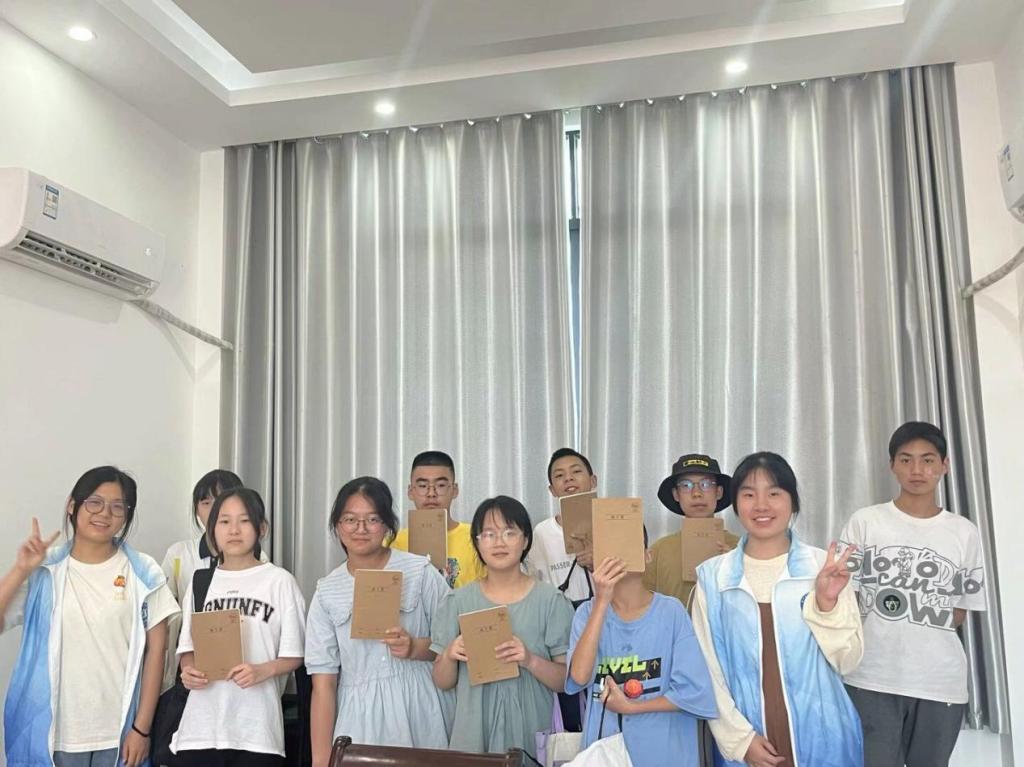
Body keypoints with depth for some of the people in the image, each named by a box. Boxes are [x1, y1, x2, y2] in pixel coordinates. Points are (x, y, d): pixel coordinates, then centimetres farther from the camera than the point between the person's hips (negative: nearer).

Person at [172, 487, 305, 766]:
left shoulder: (279, 580, -3)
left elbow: (294, 654, -2)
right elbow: (187, 647, 14)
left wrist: (264, 671, -20)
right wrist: (188, 670, -6)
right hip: (200, 726, 3)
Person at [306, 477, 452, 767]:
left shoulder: (420, 572, -4)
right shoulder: (327, 592, 1)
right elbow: (323, 683, 0)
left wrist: (416, 648, -19)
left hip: (420, 714, -1)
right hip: (359, 720, 2)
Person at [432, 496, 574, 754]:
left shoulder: (551, 600, -5)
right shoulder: (459, 601, 2)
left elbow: (567, 680, -4)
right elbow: (442, 682, 6)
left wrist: (530, 660, -21)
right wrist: (450, 656, -13)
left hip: (532, 733, -1)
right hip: (473, 732, 2)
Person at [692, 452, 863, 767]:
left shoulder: (826, 566, -5)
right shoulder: (712, 577, -4)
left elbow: (846, 660, -2)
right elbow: (708, 668, 0)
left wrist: (827, 603, -17)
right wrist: (739, 738, -6)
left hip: (821, 742, 0)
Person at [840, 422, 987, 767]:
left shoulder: (964, 532, 7)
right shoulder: (864, 522, 1)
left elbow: (960, 611, 11)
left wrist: (917, 633, 1)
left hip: (942, 682, 2)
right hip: (872, 679, -2)